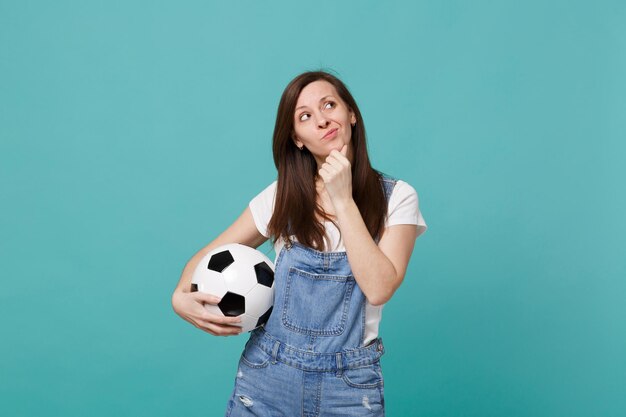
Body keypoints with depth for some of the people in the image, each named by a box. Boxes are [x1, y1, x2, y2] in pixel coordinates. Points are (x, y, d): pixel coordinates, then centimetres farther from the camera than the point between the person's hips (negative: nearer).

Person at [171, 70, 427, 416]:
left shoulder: (396, 197, -5)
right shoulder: (281, 196, 0)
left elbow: (379, 289, -17)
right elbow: (208, 256, 7)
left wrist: (343, 201, -18)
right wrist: (181, 296, -13)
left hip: (349, 386, -1)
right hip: (268, 374, 2)